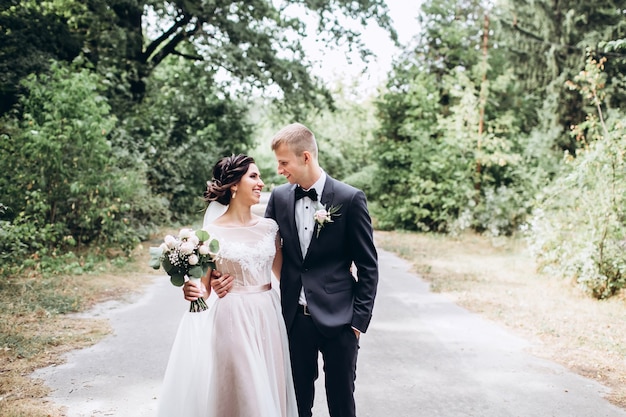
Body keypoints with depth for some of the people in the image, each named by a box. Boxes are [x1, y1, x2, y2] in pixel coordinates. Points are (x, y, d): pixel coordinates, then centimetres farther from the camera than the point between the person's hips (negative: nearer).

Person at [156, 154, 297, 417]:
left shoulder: (269, 227, 5)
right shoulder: (212, 232, -6)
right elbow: (204, 287, -3)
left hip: (268, 318, 4)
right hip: (234, 320, -4)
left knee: (271, 392, 11)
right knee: (240, 393, 1)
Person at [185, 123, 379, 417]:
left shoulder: (350, 199, -8)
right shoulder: (280, 197, 4)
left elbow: (368, 267, -5)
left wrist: (359, 320, -8)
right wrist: (232, 274, -14)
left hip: (338, 320, -3)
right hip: (295, 319, 4)